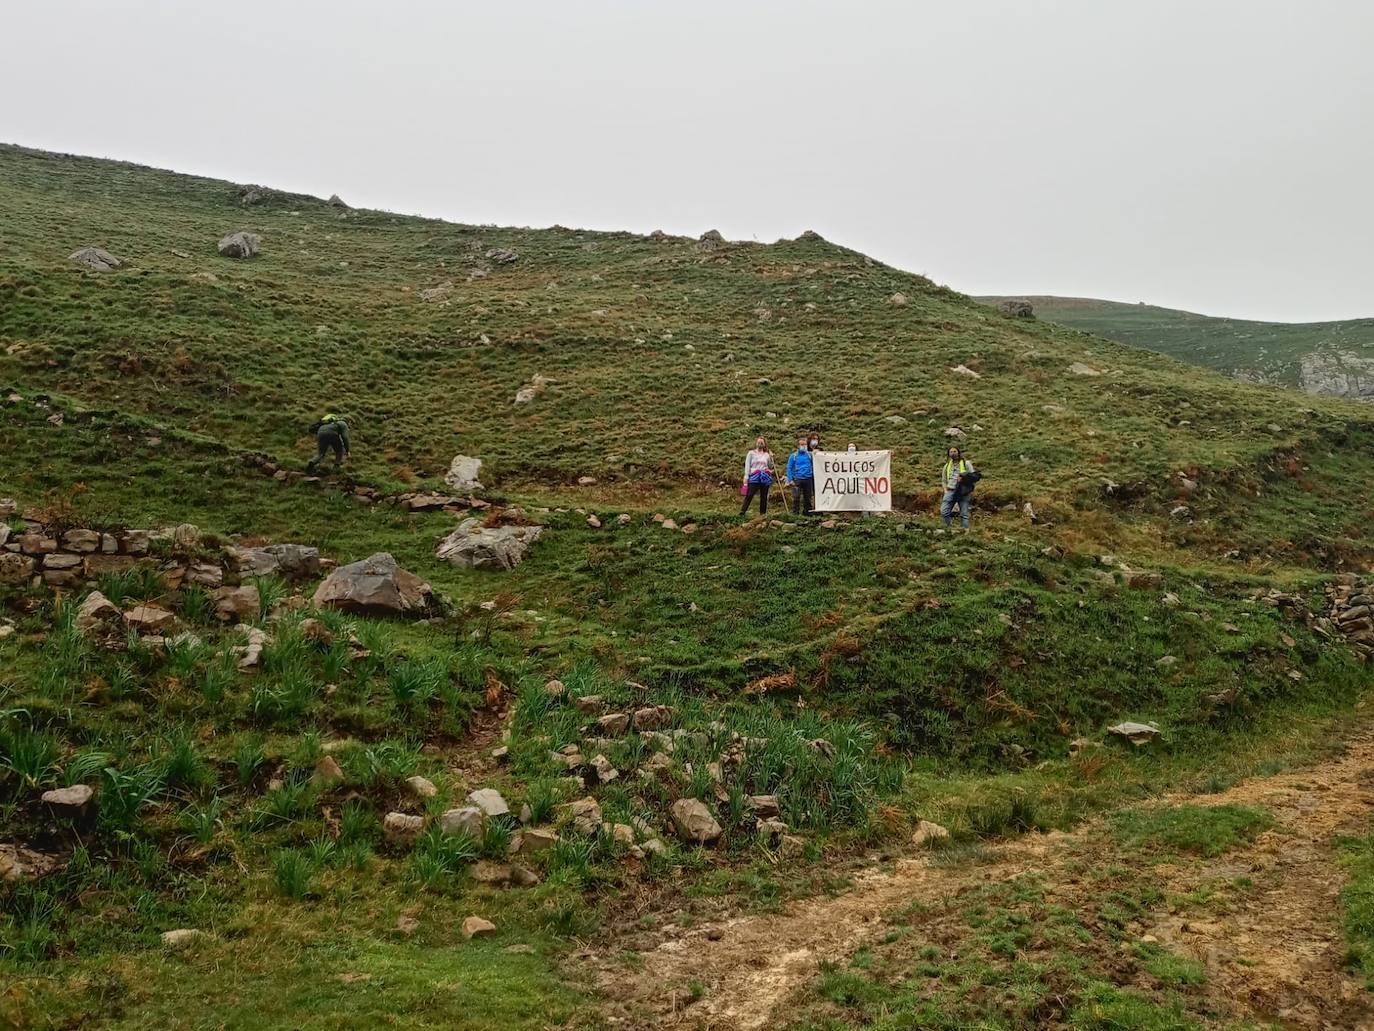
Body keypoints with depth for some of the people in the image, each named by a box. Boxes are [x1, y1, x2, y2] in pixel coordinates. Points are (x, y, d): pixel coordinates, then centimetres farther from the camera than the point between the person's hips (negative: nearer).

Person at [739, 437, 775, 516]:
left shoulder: (766, 455, 15)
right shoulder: (751, 453, 8)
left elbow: (770, 467, 16)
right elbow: (747, 466, 2)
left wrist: (771, 458, 3)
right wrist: (746, 478, -7)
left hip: (765, 479, 3)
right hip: (754, 478, -3)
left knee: (764, 497, 4)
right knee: (749, 495, -12)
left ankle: (763, 514, 9)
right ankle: (742, 512, -15)